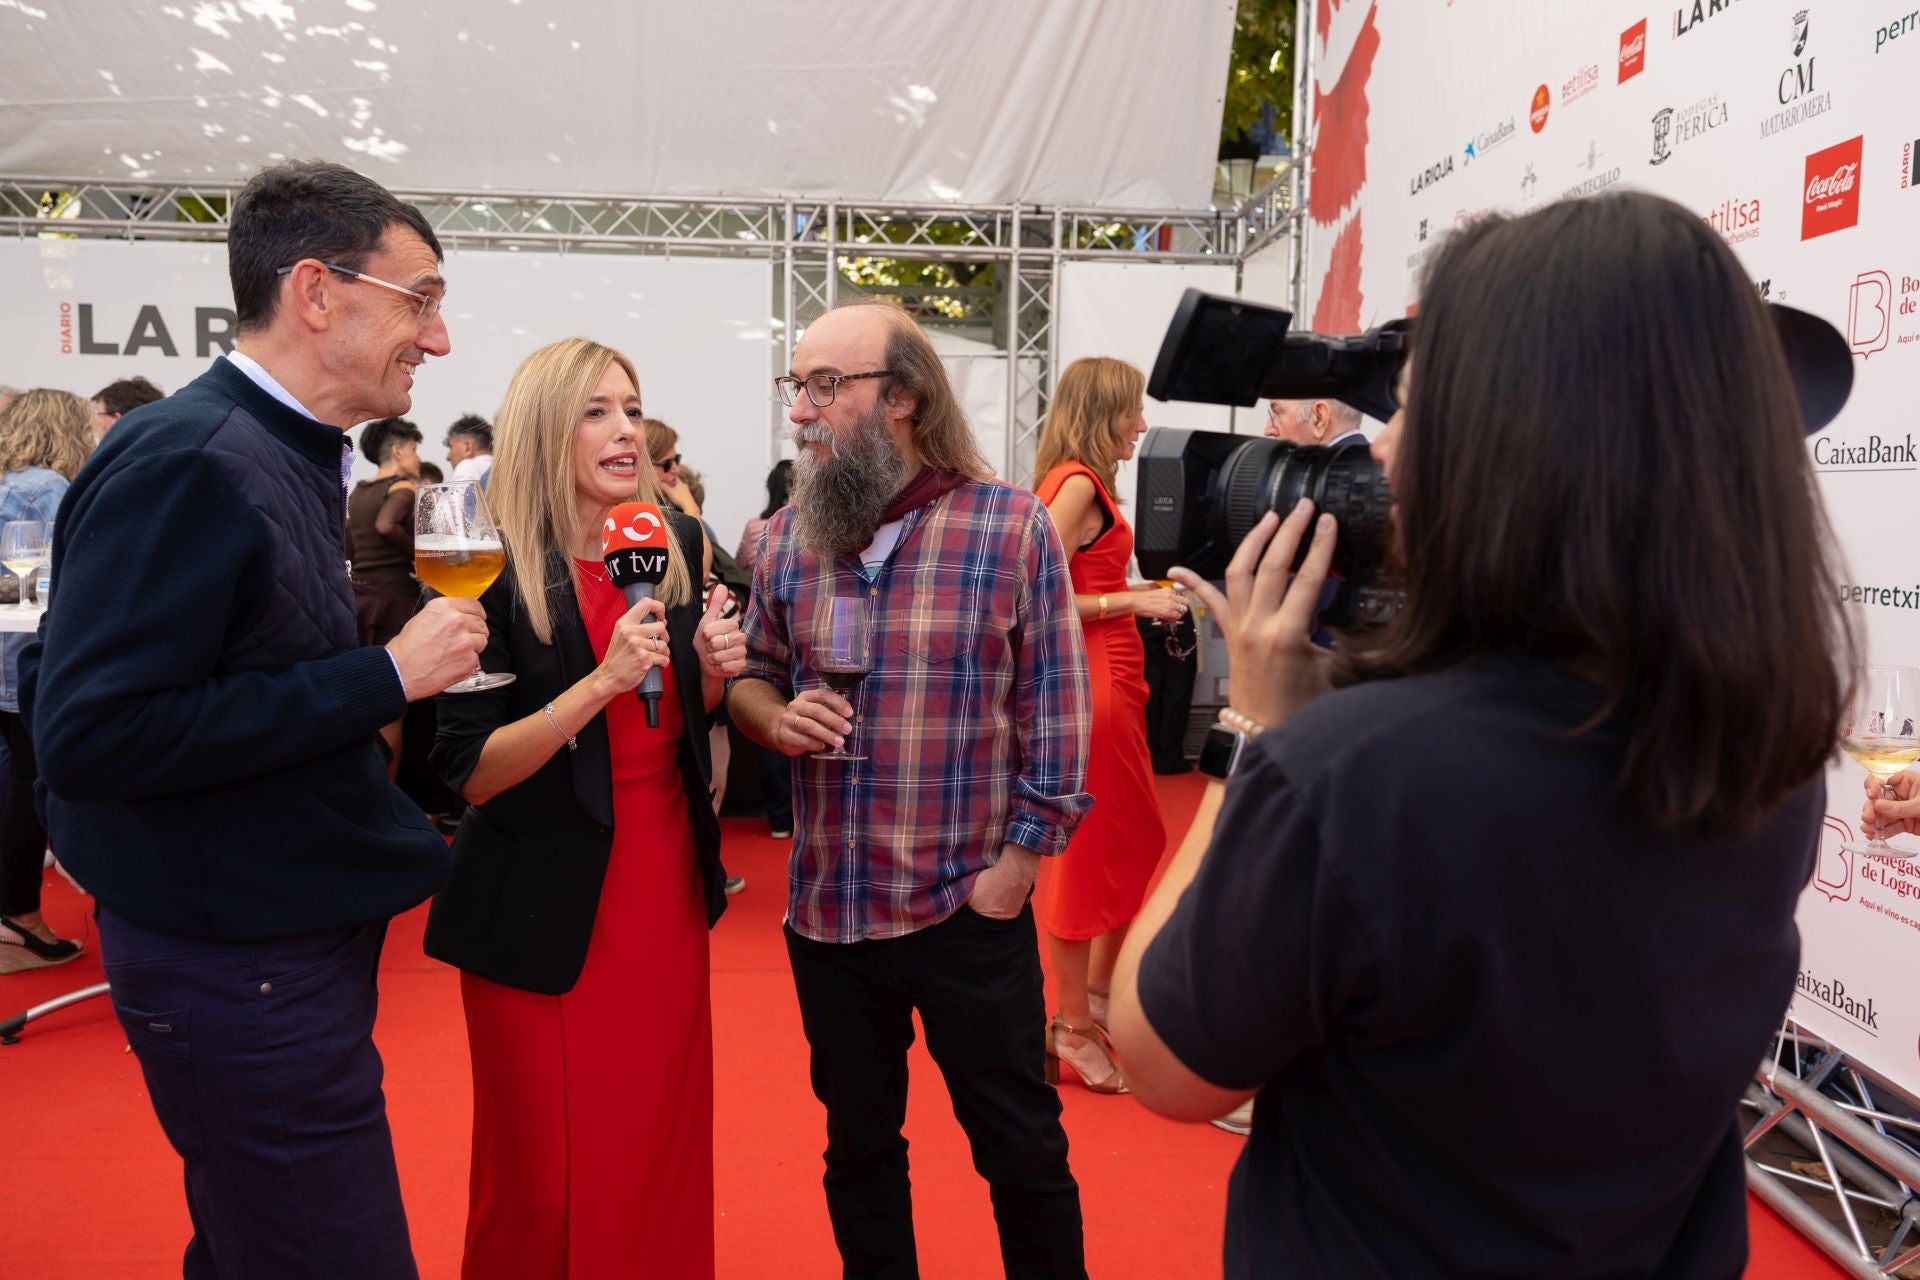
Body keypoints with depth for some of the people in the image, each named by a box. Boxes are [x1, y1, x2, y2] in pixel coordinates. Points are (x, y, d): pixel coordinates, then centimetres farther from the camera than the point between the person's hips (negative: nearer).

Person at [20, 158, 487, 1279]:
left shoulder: (292, 459, 9)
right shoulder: (185, 462, -20)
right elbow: (88, 734, -26)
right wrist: (383, 676, -23)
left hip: (304, 941, 9)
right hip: (237, 967, -9)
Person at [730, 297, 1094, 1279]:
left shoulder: (1014, 526, -9)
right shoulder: (785, 537, 4)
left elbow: (1056, 710, -6)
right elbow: (750, 677, 14)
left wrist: (1018, 863, -10)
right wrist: (775, 717, -9)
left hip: (972, 910, -3)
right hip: (825, 911, 4)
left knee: (1022, 1149, 13)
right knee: (858, 1148, 20)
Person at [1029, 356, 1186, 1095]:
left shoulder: (1081, 482, 14)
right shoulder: (1077, 483, -15)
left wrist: (1141, 595, 10)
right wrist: (1132, 601, -17)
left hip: (1110, 681, 10)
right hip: (1088, 682, -10)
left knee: (1138, 842, 18)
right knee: (1089, 852, 0)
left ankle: (1096, 990, 33)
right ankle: (1073, 1028, 15)